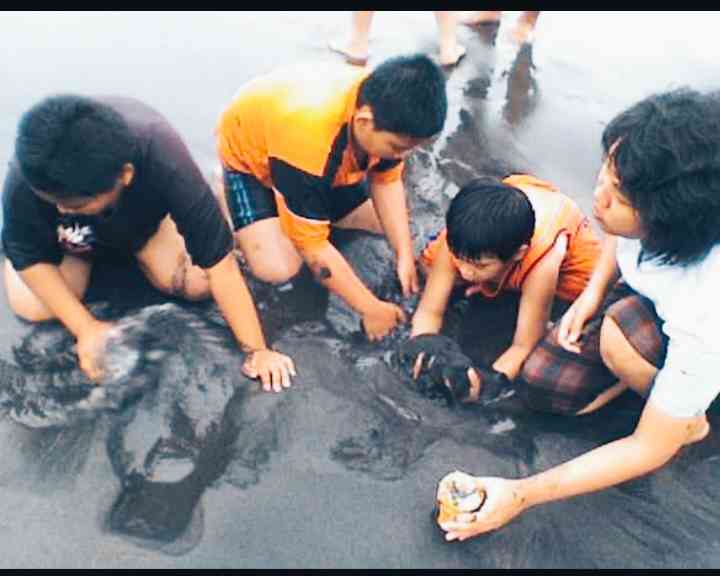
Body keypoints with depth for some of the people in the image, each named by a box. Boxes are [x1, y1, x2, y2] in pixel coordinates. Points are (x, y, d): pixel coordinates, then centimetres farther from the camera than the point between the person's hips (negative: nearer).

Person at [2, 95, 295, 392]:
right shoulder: (25, 181, -39)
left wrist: (256, 349, -38)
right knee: (34, 308, -19)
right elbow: (29, 257, -21)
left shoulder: (165, 164, -44)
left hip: (144, 215, 0)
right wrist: (84, 327, -29)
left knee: (199, 285, -17)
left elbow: (218, 260, -40)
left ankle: (130, 245, 13)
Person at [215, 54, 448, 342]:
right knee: (279, 269, -24)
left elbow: (387, 179, -9)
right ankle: (233, 212, 4)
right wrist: (371, 308, -28)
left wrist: (405, 254, -19)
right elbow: (311, 245, -34)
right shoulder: (308, 134, -44)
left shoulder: (385, 105, -26)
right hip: (249, 151, -5)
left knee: (392, 224, 2)